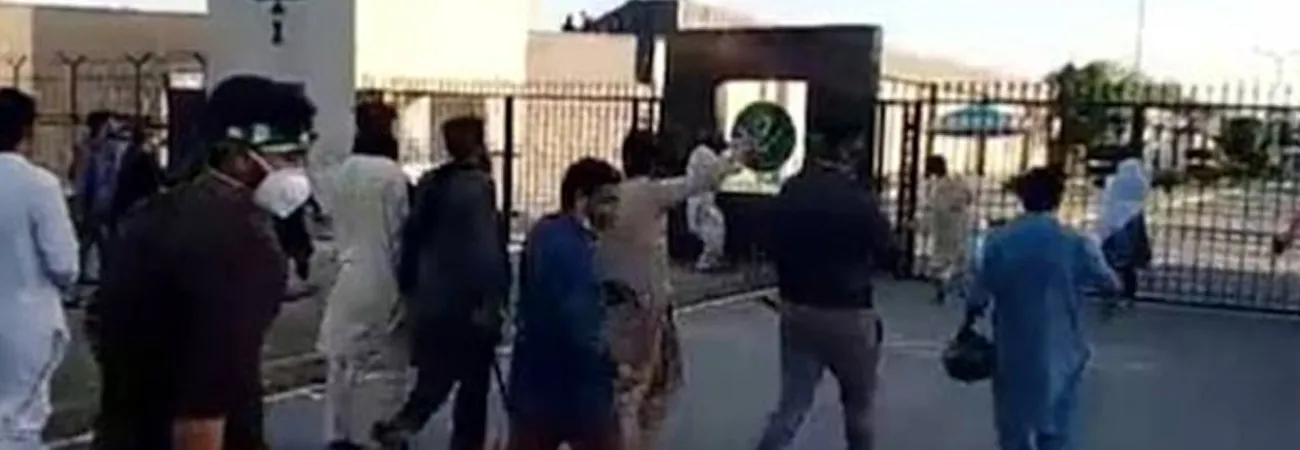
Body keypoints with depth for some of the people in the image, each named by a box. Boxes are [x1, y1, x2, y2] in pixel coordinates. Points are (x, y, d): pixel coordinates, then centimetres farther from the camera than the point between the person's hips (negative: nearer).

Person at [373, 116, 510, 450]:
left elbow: (412, 238, 9)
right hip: (468, 303, -6)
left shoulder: (428, 184, 6)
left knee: (433, 378, 15)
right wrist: (492, 300, -14)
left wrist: (409, 289, 16)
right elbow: (487, 249, -18)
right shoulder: (479, 186, -14)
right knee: (473, 384, 8)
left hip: (430, 302, 6)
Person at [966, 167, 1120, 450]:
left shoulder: (998, 241, -7)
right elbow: (1111, 284, 5)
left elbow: (978, 297, -5)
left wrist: (970, 317, 17)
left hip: (1013, 357, 2)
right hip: (1058, 358, -1)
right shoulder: (1076, 244, -10)